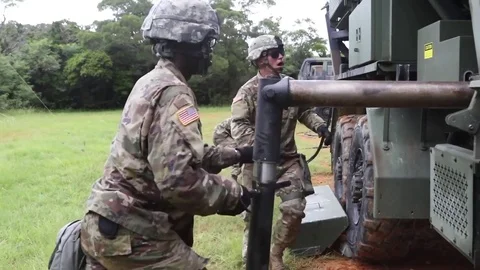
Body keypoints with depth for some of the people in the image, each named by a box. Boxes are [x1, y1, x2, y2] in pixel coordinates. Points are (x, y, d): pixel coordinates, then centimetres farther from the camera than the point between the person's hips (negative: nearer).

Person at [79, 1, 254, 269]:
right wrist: (233, 194, -14)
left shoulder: (151, 82, 12)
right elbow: (179, 181, -28)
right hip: (130, 234, -10)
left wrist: (237, 154, 19)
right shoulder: (172, 94, -19)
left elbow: (184, 152, 18)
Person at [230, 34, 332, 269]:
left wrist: (319, 126, -5)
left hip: (288, 160, 4)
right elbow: (239, 126, -16)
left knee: (294, 211, -1)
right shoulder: (248, 91, -9)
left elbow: (305, 111, 15)